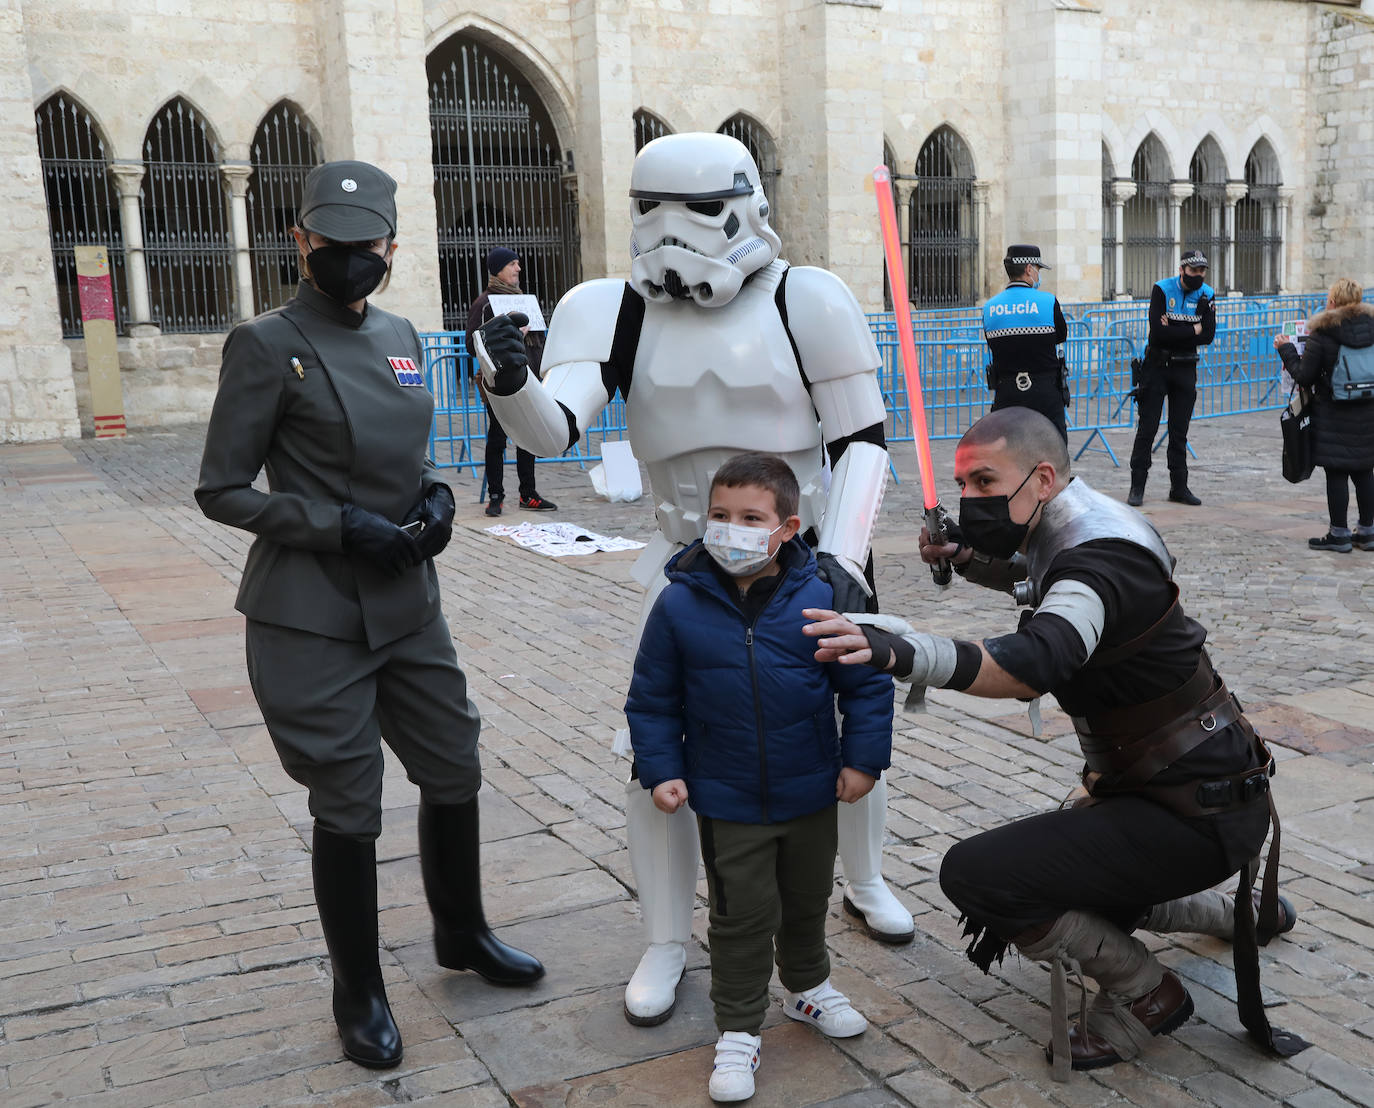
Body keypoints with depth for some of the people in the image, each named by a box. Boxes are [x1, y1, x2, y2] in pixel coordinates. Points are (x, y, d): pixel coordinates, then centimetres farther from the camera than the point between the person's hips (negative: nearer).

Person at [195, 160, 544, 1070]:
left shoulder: (399, 335, 8)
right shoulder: (270, 345, -10)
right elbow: (222, 491, -9)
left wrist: (434, 493, -2)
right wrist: (342, 528, -18)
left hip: (408, 605, 6)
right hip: (314, 619, -6)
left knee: (454, 774, 16)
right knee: (349, 809, 5)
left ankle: (462, 933, 41)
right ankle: (359, 994, 26)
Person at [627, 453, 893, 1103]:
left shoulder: (820, 598, -13)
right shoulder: (680, 604, -13)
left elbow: (867, 681, -3)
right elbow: (652, 700, -3)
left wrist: (862, 758, -6)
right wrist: (661, 771, -8)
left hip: (812, 793, 2)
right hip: (727, 801, -1)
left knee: (807, 901, 23)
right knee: (742, 916, 7)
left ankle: (807, 987, 49)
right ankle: (738, 1031, 25)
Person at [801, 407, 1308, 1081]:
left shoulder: (1100, 554, -25)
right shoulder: (1069, 531, 5)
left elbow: (1034, 664, -45)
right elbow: (1031, 578, 30)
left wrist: (905, 653, -60)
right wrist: (967, 558, 8)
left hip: (1197, 816, -10)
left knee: (975, 874, -19)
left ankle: (1144, 996, 1)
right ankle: (1243, 912, 37)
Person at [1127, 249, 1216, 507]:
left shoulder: (1207, 295, 2)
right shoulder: (1162, 289, -9)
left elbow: (1208, 336, -8)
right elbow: (1158, 331, -20)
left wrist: (1174, 332, -16)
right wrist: (1192, 331, -13)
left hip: (1185, 367, 3)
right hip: (1157, 365, -3)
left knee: (1180, 431, 7)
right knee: (1147, 427, -3)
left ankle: (1179, 487, 14)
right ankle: (1137, 487, 1)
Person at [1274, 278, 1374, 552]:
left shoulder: (1323, 333, -13)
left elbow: (1305, 376, -10)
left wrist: (1286, 350, 4)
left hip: (1333, 416, -5)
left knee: (1336, 473, 1)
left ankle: (1339, 534, 5)